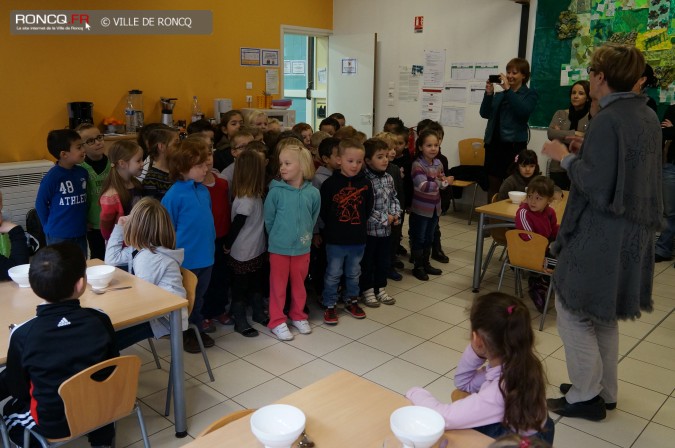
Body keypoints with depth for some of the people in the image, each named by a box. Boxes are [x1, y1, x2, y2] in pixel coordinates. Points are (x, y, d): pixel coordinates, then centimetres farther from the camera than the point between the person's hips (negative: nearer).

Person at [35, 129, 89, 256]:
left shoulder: (82, 173, 0)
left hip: (80, 233, 5)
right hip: (58, 236, -5)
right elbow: (40, 204, -8)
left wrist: (83, 221, 12)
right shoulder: (52, 177, -17)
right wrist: (50, 228, -2)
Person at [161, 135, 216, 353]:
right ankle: (183, 334, 29)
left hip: (205, 257, 6)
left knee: (198, 297, 21)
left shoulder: (204, 191, 2)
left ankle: (197, 329, 37)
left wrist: (210, 243, 13)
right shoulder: (174, 194, -18)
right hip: (185, 259, -6)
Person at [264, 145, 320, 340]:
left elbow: (313, 219, 5)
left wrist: (304, 236, 10)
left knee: (299, 284, 17)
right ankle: (277, 321, 23)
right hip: (279, 248, -2)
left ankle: (298, 316, 35)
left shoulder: (313, 193, -9)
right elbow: (268, 219, -3)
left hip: (302, 248, 2)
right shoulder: (276, 191, -14)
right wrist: (278, 237, 6)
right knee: (278, 286, 10)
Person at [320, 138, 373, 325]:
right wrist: (332, 226, -1)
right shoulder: (330, 183, -12)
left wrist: (360, 224, 4)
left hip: (358, 238, 3)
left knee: (353, 273, 18)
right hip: (335, 239, -3)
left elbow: (368, 208, 6)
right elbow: (323, 210, -7)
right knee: (333, 274, 8)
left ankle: (351, 301, 35)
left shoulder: (365, 183, -3)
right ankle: (329, 305, 20)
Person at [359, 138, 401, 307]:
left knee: (384, 261, 16)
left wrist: (396, 214, -1)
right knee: (367, 262, 8)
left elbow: (394, 198, 16)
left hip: (386, 229, 7)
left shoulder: (388, 178, 5)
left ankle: (380, 289, 31)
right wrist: (384, 218, -18)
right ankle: (367, 291, 21)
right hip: (369, 229, -7)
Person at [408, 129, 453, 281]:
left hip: (435, 207, 7)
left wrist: (443, 179, -9)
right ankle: (418, 267, 18)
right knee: (418, 238, 6)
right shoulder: (417, 165, -20)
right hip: (420, 209, -7)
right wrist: (444, 182, -35)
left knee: (429, 238, 18)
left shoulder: (438, 163, 2)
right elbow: (423, 186, -31)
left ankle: (426, 264, 32)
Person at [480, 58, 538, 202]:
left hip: (514, 144, -4)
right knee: (493, 183, 8)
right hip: (493, 142, 4)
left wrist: (508, 89, -15)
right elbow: (485, 114, 7)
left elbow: (523, 111, -15)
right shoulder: (500, 94, 16)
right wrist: (489, 94, -7)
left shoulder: (530, 94, 5)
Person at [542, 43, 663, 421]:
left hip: (600, 235, -9)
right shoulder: (648, 116, 9)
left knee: (573, 309, 4)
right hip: (632, 232, 9)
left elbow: (595, 185, -23)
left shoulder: (608, 120, -19)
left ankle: (585, 396, 15)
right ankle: (605, 391, 31)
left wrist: (566, 157, -10)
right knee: (602, 312, 20)